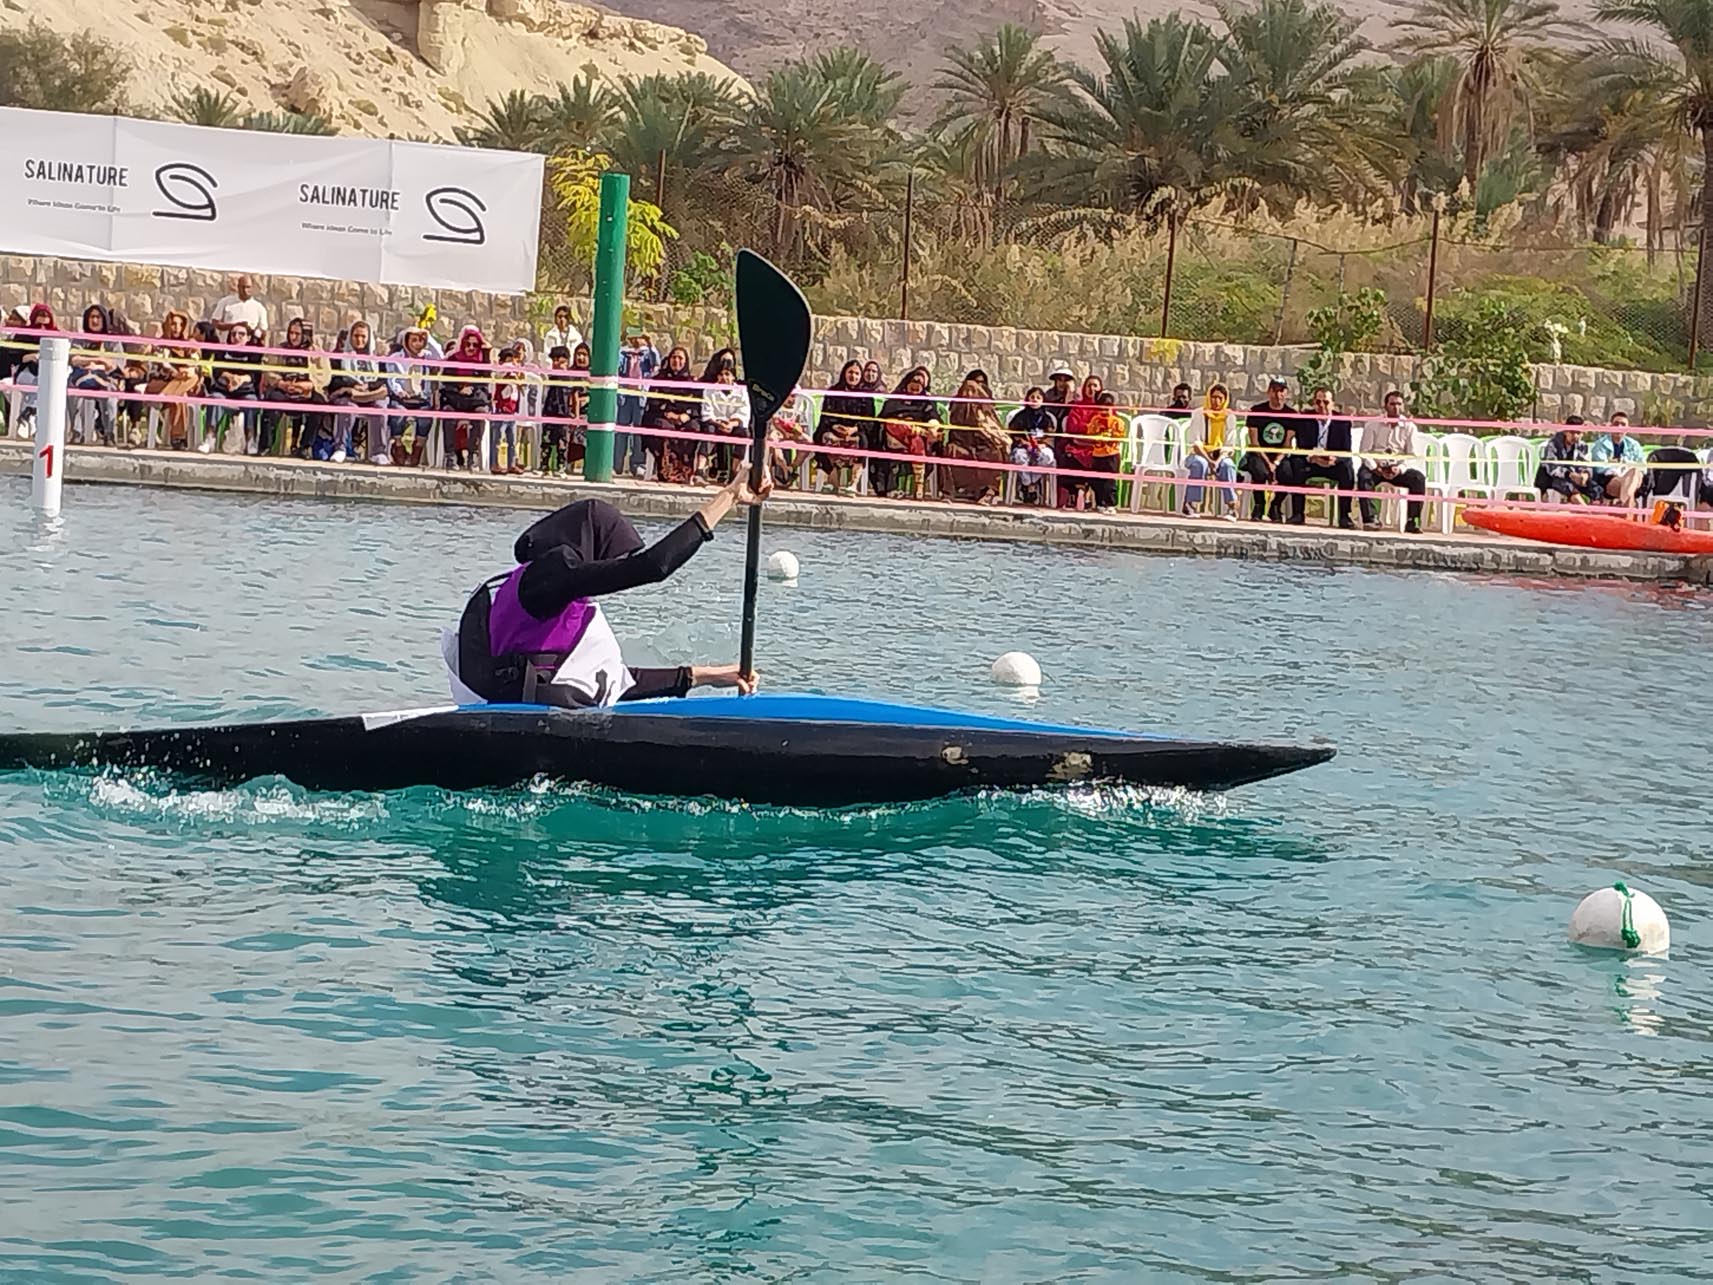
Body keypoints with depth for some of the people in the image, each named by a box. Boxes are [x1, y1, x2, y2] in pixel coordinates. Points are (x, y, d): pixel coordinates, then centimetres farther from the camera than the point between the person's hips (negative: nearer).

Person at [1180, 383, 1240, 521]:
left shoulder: (1230, 417, 5)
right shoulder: (1199, 414, -2)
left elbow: (1230, 445, 0)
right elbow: (1195, 443, -9)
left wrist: (1218, 460, -20)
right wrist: (1209, 460, -23)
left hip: (1220, 456, 2)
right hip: (1198, 454, -1)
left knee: (1228, 465, -33)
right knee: (1200, 463, -37)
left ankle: (1231, 505, -40)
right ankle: (1191, 504, -37)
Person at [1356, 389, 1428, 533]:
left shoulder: (1409, 427, 5)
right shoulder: (1373, 424, 4)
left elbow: (1412, 455, -1)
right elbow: (1365, 451, -1)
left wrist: (1400, 469, -20)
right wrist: (1375, 468, -20)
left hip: (1399, 469, 1)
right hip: (1376, 467, -1)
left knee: (1419, 478, -27)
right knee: (1363, 475, -34)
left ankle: (1412, 521, -22)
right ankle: (1371, 518, -31)